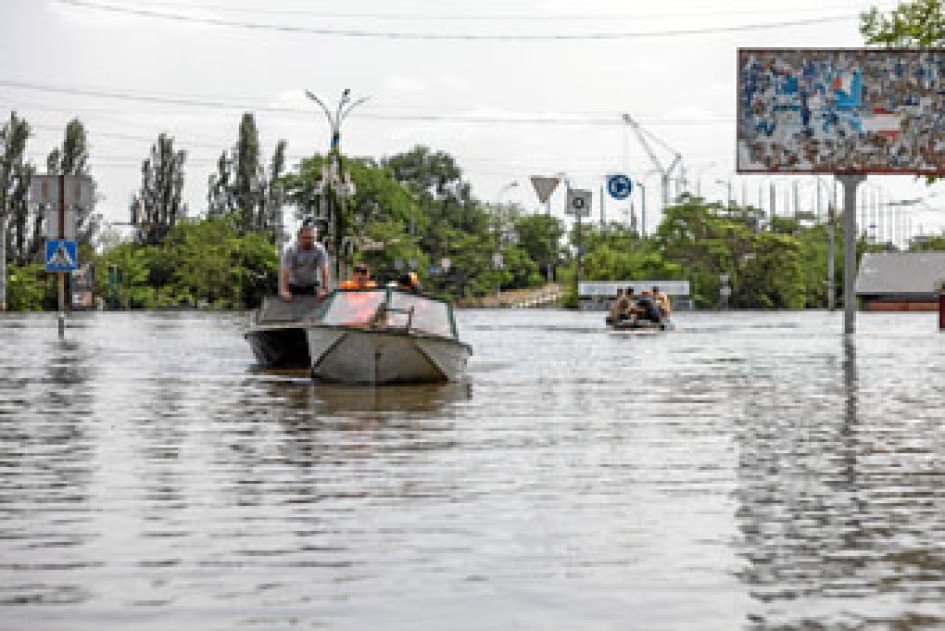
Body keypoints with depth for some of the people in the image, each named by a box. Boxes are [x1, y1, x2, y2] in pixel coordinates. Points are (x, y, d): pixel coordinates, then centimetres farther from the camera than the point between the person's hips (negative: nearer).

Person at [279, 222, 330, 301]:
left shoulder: (320, 250, -14)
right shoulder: (290, 250, -17)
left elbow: (324, 271, -21)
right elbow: (285, 271, -27)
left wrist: (324, 289, -35)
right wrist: (284, 291, -40)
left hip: (312, 285, 1)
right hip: (294, 286, -1)